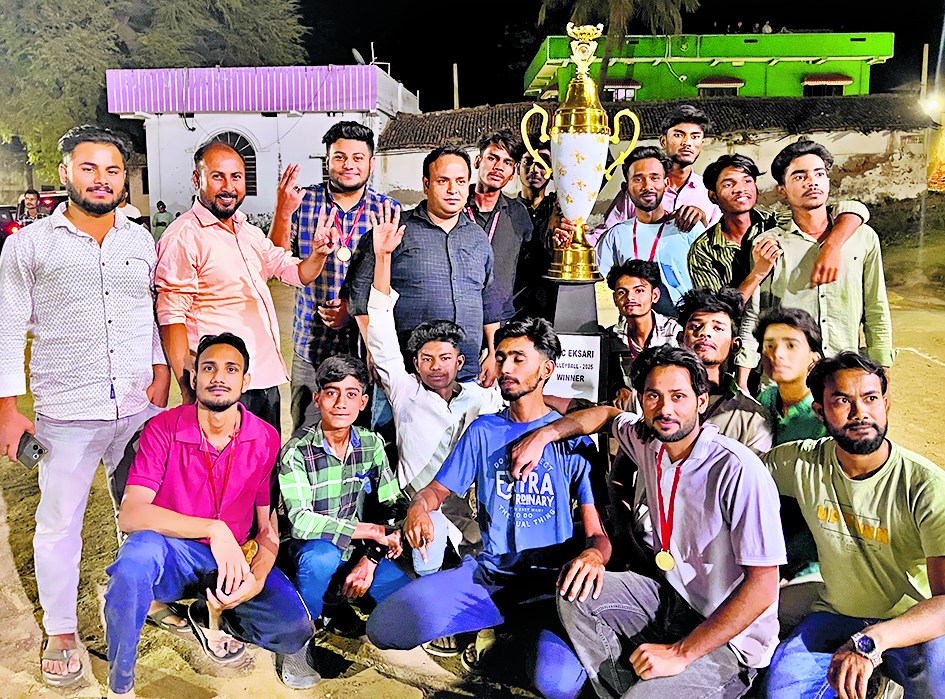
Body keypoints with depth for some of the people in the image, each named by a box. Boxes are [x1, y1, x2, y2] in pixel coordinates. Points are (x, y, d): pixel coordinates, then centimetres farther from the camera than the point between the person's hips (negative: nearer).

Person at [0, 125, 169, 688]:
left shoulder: (142, 241, 10)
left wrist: (162, 374, 3)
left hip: (141, 408, 3)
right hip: (66, 412, -2)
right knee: (59, 522, 7)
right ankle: (61, 635, 25)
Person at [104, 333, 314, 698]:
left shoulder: (266, 440, -6)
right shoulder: (164, 429, -11)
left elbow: (268, 529, -1)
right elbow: (130, 515, -22)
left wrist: (256, 581, -22)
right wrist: (213, 528, -32)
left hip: (235, 559, 2)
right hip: (172, 556, -2)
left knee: (294, 631, -19)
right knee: (140, 548, -37)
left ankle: (213, 612, 14)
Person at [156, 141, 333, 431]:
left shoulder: (249, 232, 14)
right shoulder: (183, 236, -10)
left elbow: (297, 273, 18)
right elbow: (171, 317, -15)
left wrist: (318, 253, -6)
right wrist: (189, 392, -21)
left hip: (266, 381, 8)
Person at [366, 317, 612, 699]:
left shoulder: (573, 438, 2)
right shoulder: (484, 431, 10)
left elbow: (598, 532, -1)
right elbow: (437, 489, 15)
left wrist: (593, 555, -27)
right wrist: (418, 507, -10)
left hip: (549, 581, -2)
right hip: (487, 572, 2)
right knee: (385, 627, -20)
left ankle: (527, 633, 6)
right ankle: (503, 618, 5)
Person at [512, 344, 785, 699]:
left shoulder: (739, 470, -25)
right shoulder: (648, 442, -3)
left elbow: (762, 588, -25)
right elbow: (608, 414, 21)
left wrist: (681, 653, -24)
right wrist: (542, 435, 8)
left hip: (727, 638, -7)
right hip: (667, 595, 7)